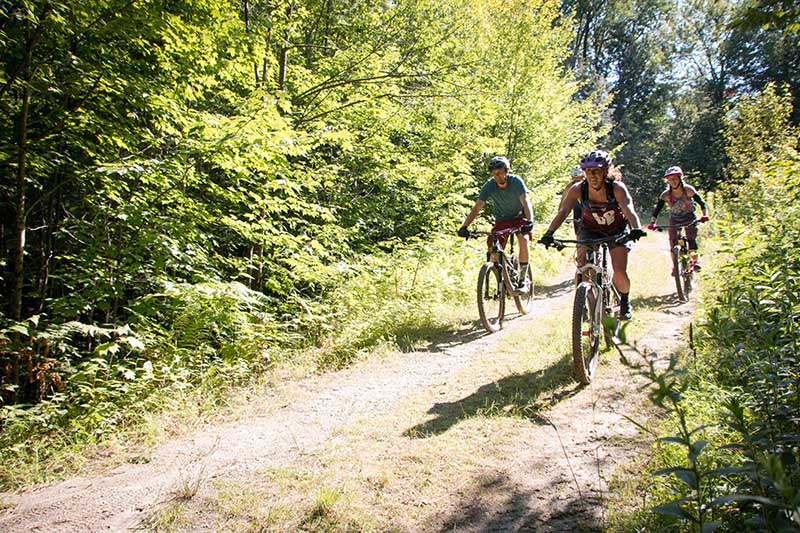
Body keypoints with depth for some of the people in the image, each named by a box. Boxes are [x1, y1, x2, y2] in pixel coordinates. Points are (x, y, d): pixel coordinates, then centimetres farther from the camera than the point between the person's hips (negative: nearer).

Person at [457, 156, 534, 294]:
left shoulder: (516, 181, -22)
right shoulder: (489, 186, -19)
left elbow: (526, 202, -31)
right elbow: (477, 207, -23)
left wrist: (529, 221, -48)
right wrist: (464, 226, -36)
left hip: (519, 217, -2)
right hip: (501, 220, 3)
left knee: (523, 241, -29)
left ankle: (523, 280, -18)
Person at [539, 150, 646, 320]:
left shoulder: (617, 188, -27)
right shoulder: (578, 189, -23)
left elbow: (629, 209, -41)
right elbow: (563, 211, -32)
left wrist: (636, 229, -62)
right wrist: (549, 233, -48)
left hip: (617, 230, -1)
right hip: (590, 230, 2)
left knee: (620, 272, -11)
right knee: (582, 267, -19)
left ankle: (625, 300, 20)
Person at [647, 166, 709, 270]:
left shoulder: (688, 190, -22)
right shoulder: (666, 194, -20)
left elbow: (701, 202, -22)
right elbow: (657, 209, -22)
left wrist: (705, 214, -39)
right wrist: (652, 223, -35)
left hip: (689, 217, -1)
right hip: (675, 219, 1)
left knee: (691, 239, -13)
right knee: (673, 242, -7)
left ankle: (695, 261, 4)